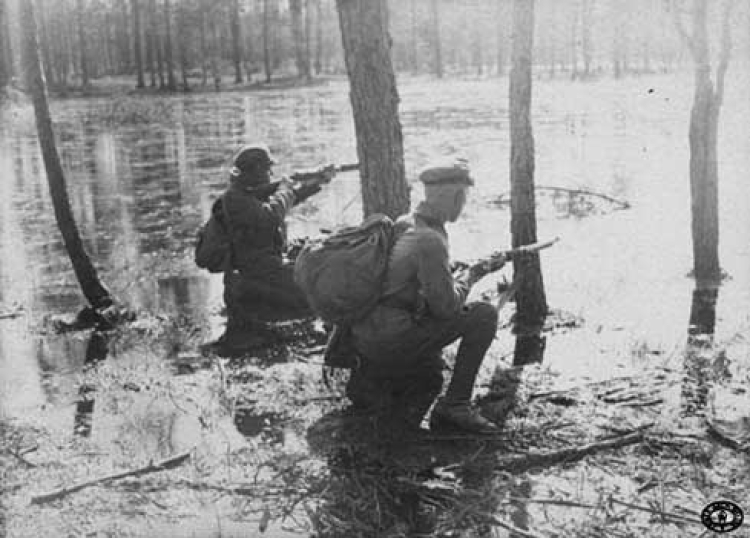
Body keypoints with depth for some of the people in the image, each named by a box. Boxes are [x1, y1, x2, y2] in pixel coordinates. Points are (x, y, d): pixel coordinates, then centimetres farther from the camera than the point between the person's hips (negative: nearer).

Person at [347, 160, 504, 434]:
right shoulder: (429, 240, -18)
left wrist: (476, 269, 20)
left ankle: (372, 378, 15)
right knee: (483, 315, -9)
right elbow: (446, 306, -16)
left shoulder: (404, 224, 11)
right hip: (389, 338, -10)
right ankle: (455, 406, -7)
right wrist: (468, 277, 2)